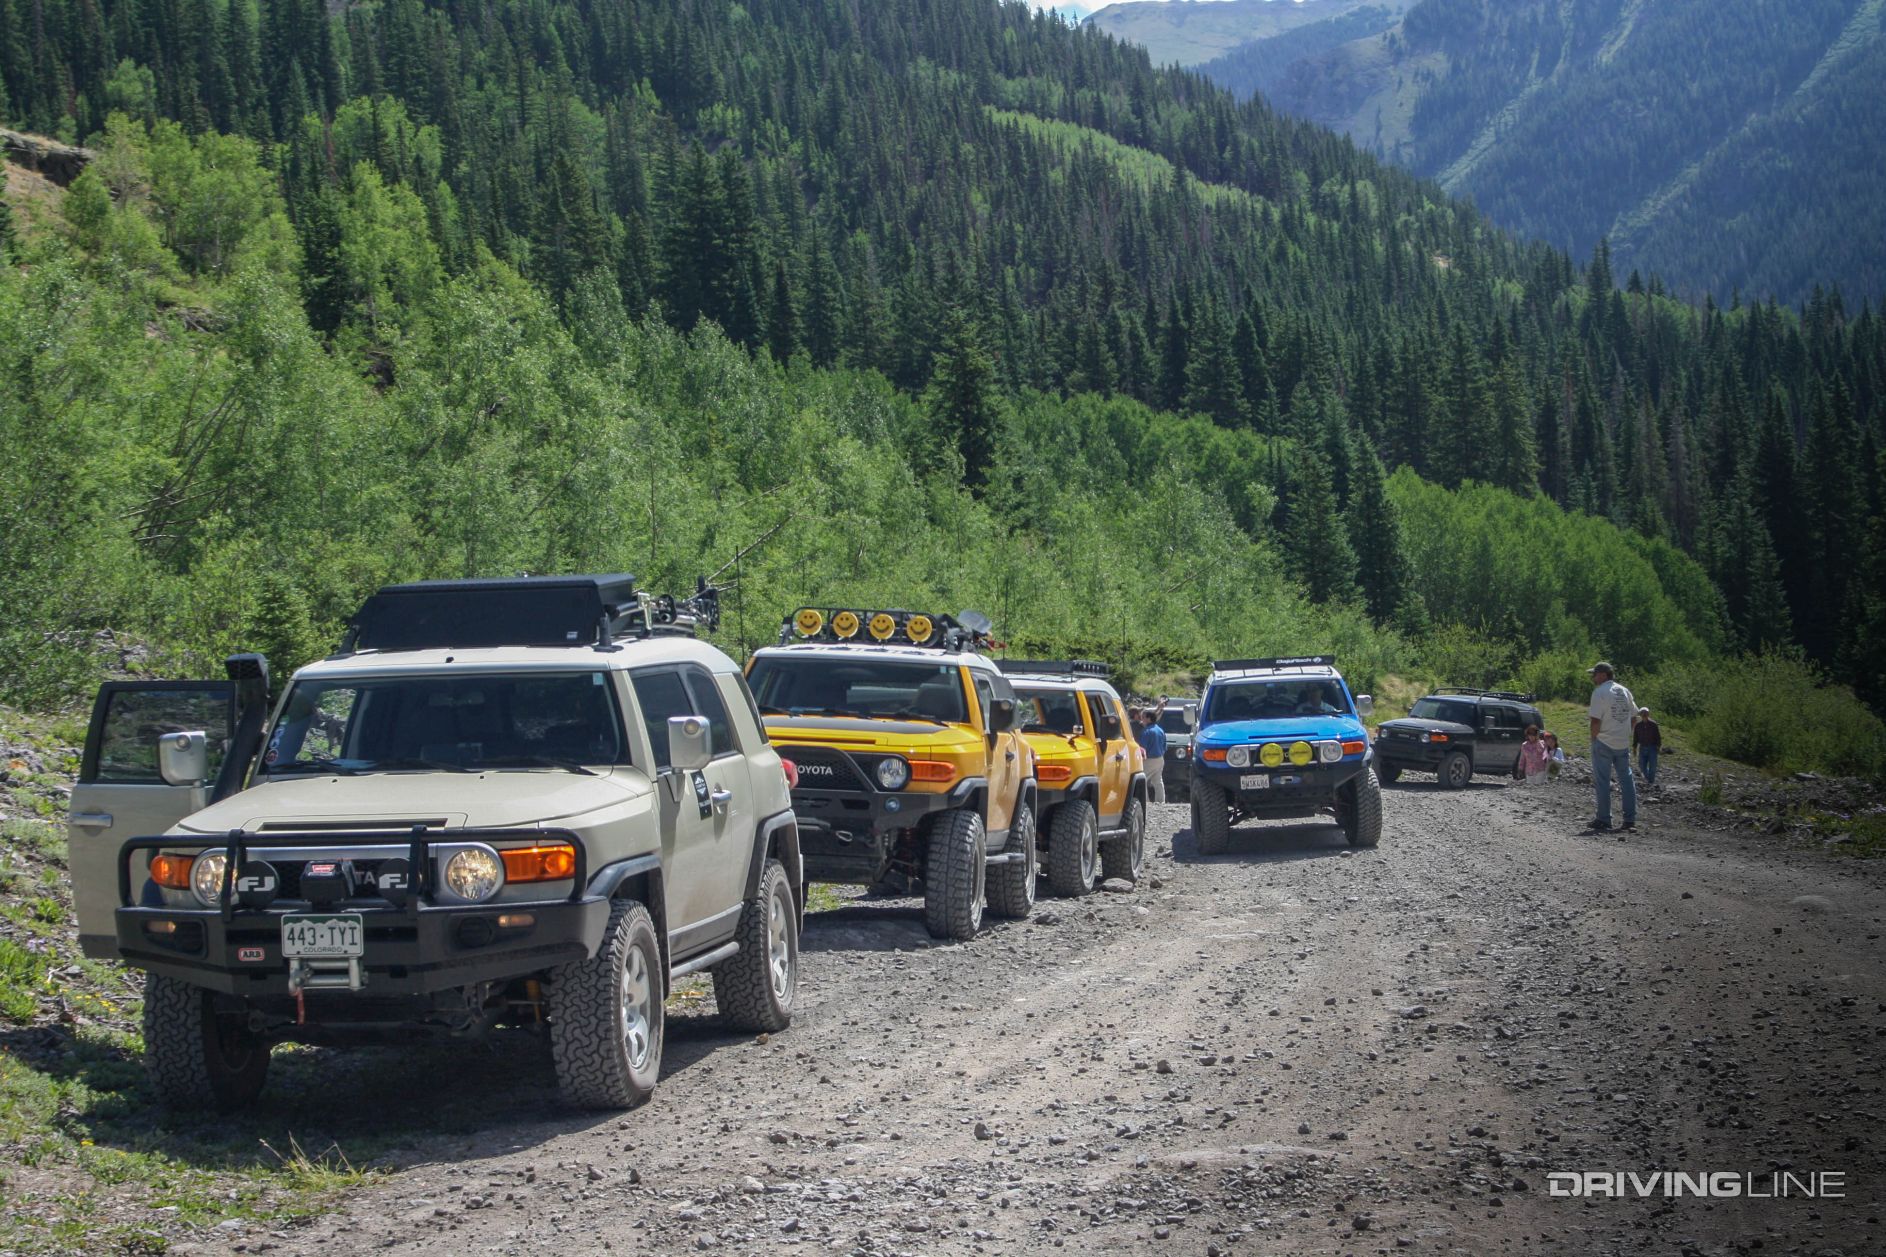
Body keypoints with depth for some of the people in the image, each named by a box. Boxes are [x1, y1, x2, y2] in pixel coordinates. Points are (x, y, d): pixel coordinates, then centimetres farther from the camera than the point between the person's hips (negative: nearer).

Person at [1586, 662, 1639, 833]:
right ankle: (1630, 820, 11)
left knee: (1603, 781, 1)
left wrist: (1593, 738, -5)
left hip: (1603, 743, -6)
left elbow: (1596, 721, -18)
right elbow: (1634, 718, 12)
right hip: (1623, 743, 6)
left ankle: (1604, 820, 3)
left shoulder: (1599, 693, -13)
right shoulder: (1624, 691, 9)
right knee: (1626, 779, 11)